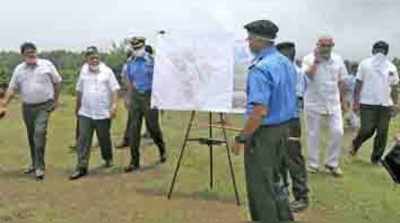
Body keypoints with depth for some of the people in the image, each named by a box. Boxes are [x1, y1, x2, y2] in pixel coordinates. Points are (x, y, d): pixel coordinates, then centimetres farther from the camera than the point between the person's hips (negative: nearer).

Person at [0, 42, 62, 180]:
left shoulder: (46, 65, -3)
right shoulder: (19, 69, 5)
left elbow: (57, 82, 4)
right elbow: (12, 88, 6)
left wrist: (55, 100, 3)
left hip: (44, 106, -4)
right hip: (27, 107, 4)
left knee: (39, 133, -17)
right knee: (31, 136, 13)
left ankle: (40, 167, -11)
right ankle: (35, 163, 29)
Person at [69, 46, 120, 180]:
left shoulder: (107, 71, -3)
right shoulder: (84, 71, 7)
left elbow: (114, 89, -7)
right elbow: (79, 90, 16)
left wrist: (114, 105, -18)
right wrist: (77, 107, 21)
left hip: (103, 113, -2)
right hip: (85, 113, 2)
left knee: (104, 139, 11)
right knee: (83, 140, -3)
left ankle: (108, 159, 35)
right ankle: (81, 167, 0)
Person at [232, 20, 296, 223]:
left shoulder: (260, 69, -23)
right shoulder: (287, 63, 6)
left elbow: (259, 111, -28)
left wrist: (241, 138, -19)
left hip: (264, 132, -9)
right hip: (284, 129, 9)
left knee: (261, 186, 6)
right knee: (277, 181, 22)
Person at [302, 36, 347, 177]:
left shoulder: (338, 59, 4)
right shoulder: (309, 59, -8)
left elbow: (340, 81, 12)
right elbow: (308, 76, -25)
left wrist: (340, 98, 11)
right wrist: (316, 60, -23)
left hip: (333, 103, 3)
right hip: (314, 103, -3)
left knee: (337, 132, -4)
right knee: (313, 134, 6)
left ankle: (332, 163, 13)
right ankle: (313, 164, 21)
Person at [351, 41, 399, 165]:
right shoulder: (365, 64, -1)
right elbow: (359, 84, -2)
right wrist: (356, 102, -7)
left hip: (385, 104, 4)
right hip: (367, 103, -4)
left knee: (382, 133, 4)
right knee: (367, 130, -6)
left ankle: (376, 158, 17)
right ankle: (356, 143, 25)